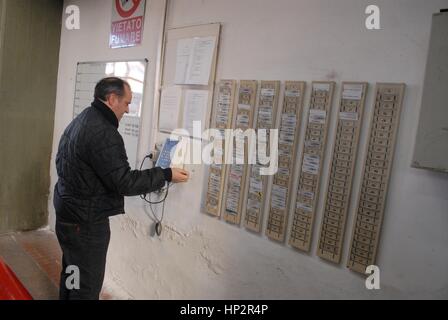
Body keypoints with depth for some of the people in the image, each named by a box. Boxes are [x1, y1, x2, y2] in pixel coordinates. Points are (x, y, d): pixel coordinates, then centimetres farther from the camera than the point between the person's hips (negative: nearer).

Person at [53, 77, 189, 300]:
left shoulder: (79, 122, 9)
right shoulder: (103, 133, -25)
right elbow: (124, 182, -25)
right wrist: (166, 175, -18)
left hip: (67, 214, 10)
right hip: (86, 222, -10)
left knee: (72, 276, 23)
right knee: (86, 286, 3)